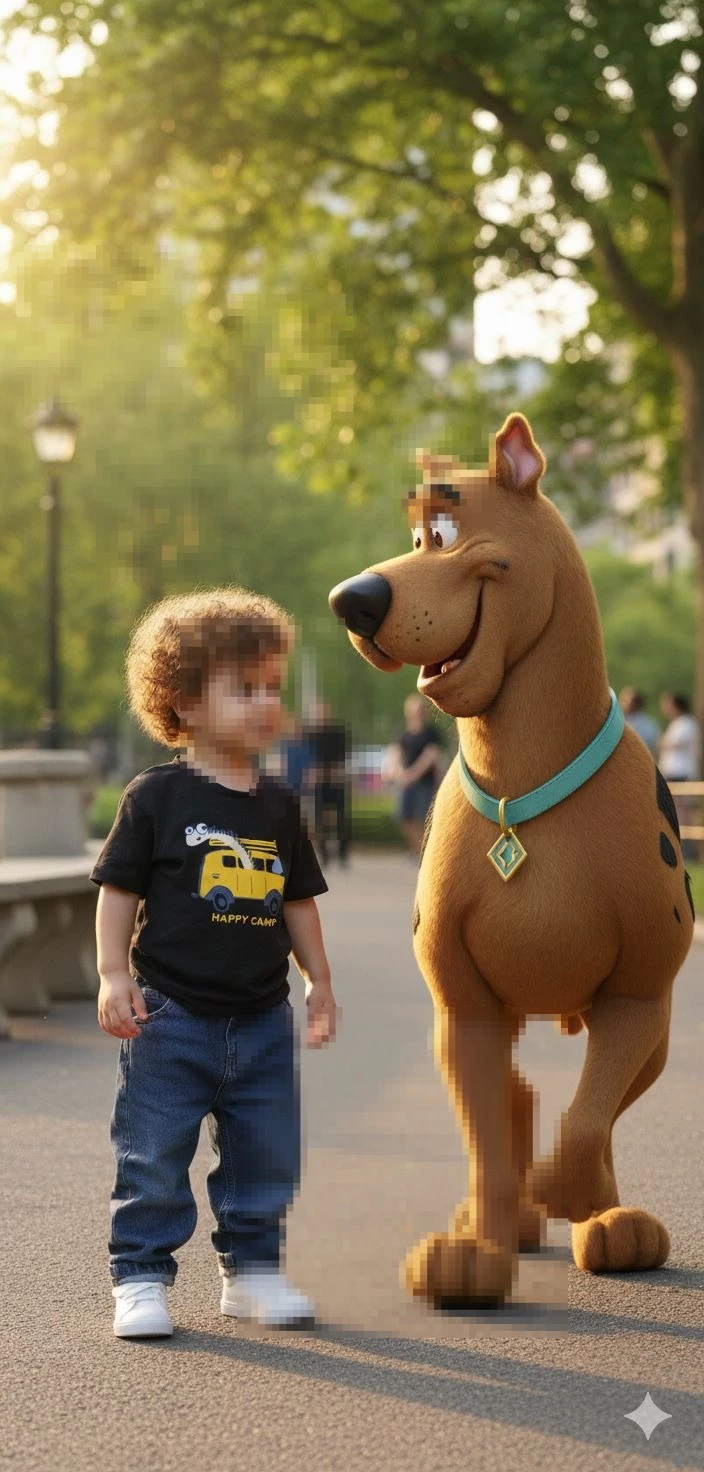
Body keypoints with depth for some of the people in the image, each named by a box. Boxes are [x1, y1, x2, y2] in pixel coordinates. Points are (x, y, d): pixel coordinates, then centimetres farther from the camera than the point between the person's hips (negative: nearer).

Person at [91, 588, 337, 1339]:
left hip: (261, 1018, 5)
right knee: (154, 1158, 0)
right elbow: (119, 890, -5)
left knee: (266, 1156, 10)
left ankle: (252, 1269, 25)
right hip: (171, 1016, -5)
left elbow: (298, 901, 16)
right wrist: (114, 975, -12)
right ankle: (141, 1278, 11)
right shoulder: (156, 797, -6)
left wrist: (320, 980, 15)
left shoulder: (277, 806, 8)